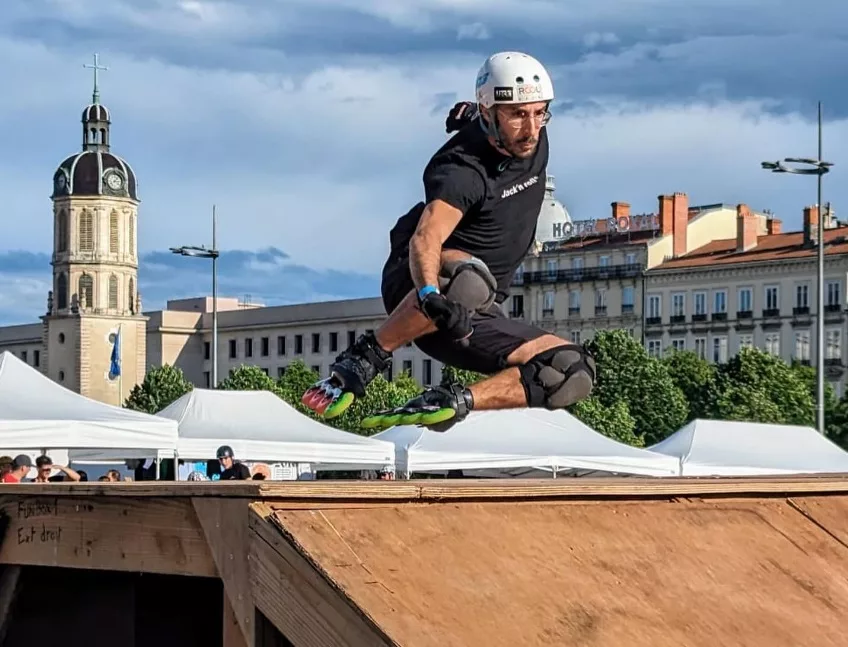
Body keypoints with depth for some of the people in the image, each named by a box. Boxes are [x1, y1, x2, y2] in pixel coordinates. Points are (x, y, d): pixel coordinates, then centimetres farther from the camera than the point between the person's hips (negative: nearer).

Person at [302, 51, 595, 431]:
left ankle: (453, 400, -19)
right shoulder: (463, 171, -22)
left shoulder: (533, 141, 1)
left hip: (469, 318, 7)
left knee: (574, 375, -14)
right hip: (417, 286, -7)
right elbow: (425, 240, -39)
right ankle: (365, 357, -23)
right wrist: (430, 296, -57)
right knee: (467, 278, -44)